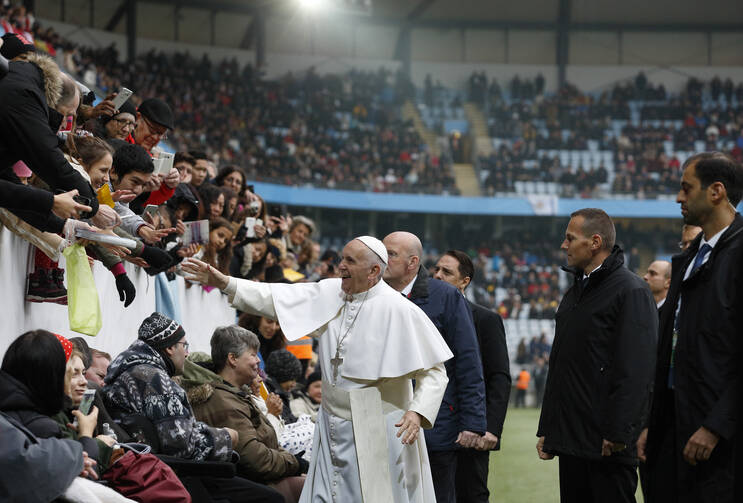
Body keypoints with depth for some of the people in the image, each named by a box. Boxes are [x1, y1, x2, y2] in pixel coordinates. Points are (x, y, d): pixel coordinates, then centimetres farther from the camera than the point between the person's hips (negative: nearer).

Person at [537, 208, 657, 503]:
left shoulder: (631, 291, -8)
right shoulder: (574, 293, 19)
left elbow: (636, 371, -16)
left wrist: (617, 432, -21)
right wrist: (546, 429, 19)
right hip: (570, 439, 8)